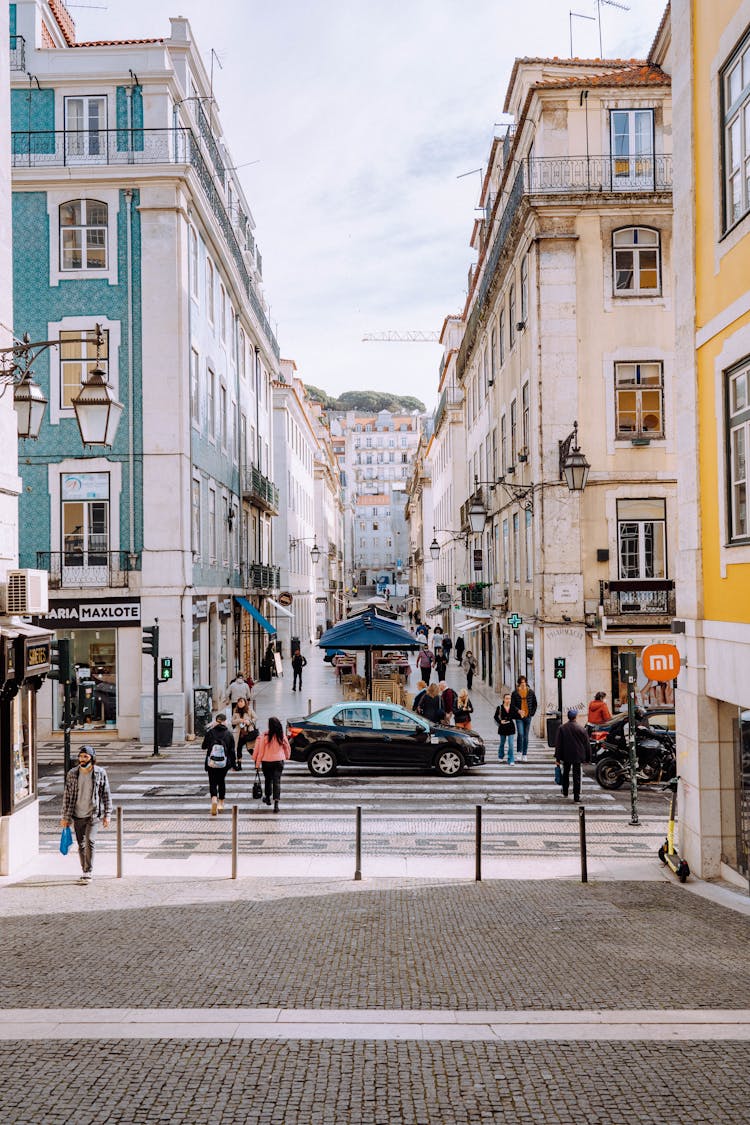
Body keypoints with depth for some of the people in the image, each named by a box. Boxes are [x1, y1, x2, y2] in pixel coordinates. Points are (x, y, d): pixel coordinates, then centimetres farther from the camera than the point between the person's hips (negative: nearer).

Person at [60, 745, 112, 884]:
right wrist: (65, 817, 3)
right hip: (77, 816, 3)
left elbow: (106, 795, 2)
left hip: (94, 814, -3)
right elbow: (67, 795, 5)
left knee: (90, 841, -16)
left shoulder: (100, 773, -3)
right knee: (81, 845, 10)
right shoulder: (72, 774, 1)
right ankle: (85, 871, 24)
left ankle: (88, 872, -9)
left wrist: (107, 815, -1)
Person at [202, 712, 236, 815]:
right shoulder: (229, 734, -3)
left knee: (212, 782, 4)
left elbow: (203, 746, 4)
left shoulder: (210, 732, -6)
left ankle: (214, 799, -23)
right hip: (224, 763, 1)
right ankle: (221, 803, 25)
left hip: (211, 763, -1)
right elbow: (232, 750, 0)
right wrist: (233, 764, 9)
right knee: (221, 781, 20)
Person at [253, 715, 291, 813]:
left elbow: (261, 750, -9)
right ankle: (276, 804, -11)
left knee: (268, 779, 20)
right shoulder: (281, 736, -5)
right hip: (279, 761, 1)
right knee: (277, 781, 0)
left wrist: (257, 763, -2)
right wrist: (287, 756, 27)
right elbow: (287, 747, 8)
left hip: (266, 761, -1)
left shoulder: (264, 735, -13)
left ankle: (267, 797, 39)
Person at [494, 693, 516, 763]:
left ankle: (511, 760, -3)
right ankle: (500, 756, 41)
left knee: (511, 744, -7)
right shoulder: (500, 707, -9)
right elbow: (496, 716, 0)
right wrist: (500, 721, -14)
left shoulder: (512, 707, -3)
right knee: (502, 743, 18)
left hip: (511, 727, 0)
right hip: (503, 727, 0)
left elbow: (514, 716, 11)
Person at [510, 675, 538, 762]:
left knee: (526, 736, 6)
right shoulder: (515, 693, -1)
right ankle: (520, 752, -1)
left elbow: (535, 704, 14)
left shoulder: (530, 692, 5)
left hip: (528, 717, 2)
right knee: (520, 734, -16)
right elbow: (512, 705, -4)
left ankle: (525, 754, 13)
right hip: (519, 717, -2)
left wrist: (532, 713, 5)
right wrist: (518, 711, -21)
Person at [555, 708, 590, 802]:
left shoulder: (562, 728, -6)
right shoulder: (581, 729, -10)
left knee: (565, 773, 21)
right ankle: (576, 796, 0)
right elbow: (586, 744, -3)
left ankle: (565, 792, 31)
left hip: (566, 755, 2)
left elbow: (558, 744, -4)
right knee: (577, 775, 3)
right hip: (577, 756, -2)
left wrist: (558, 758, 1)